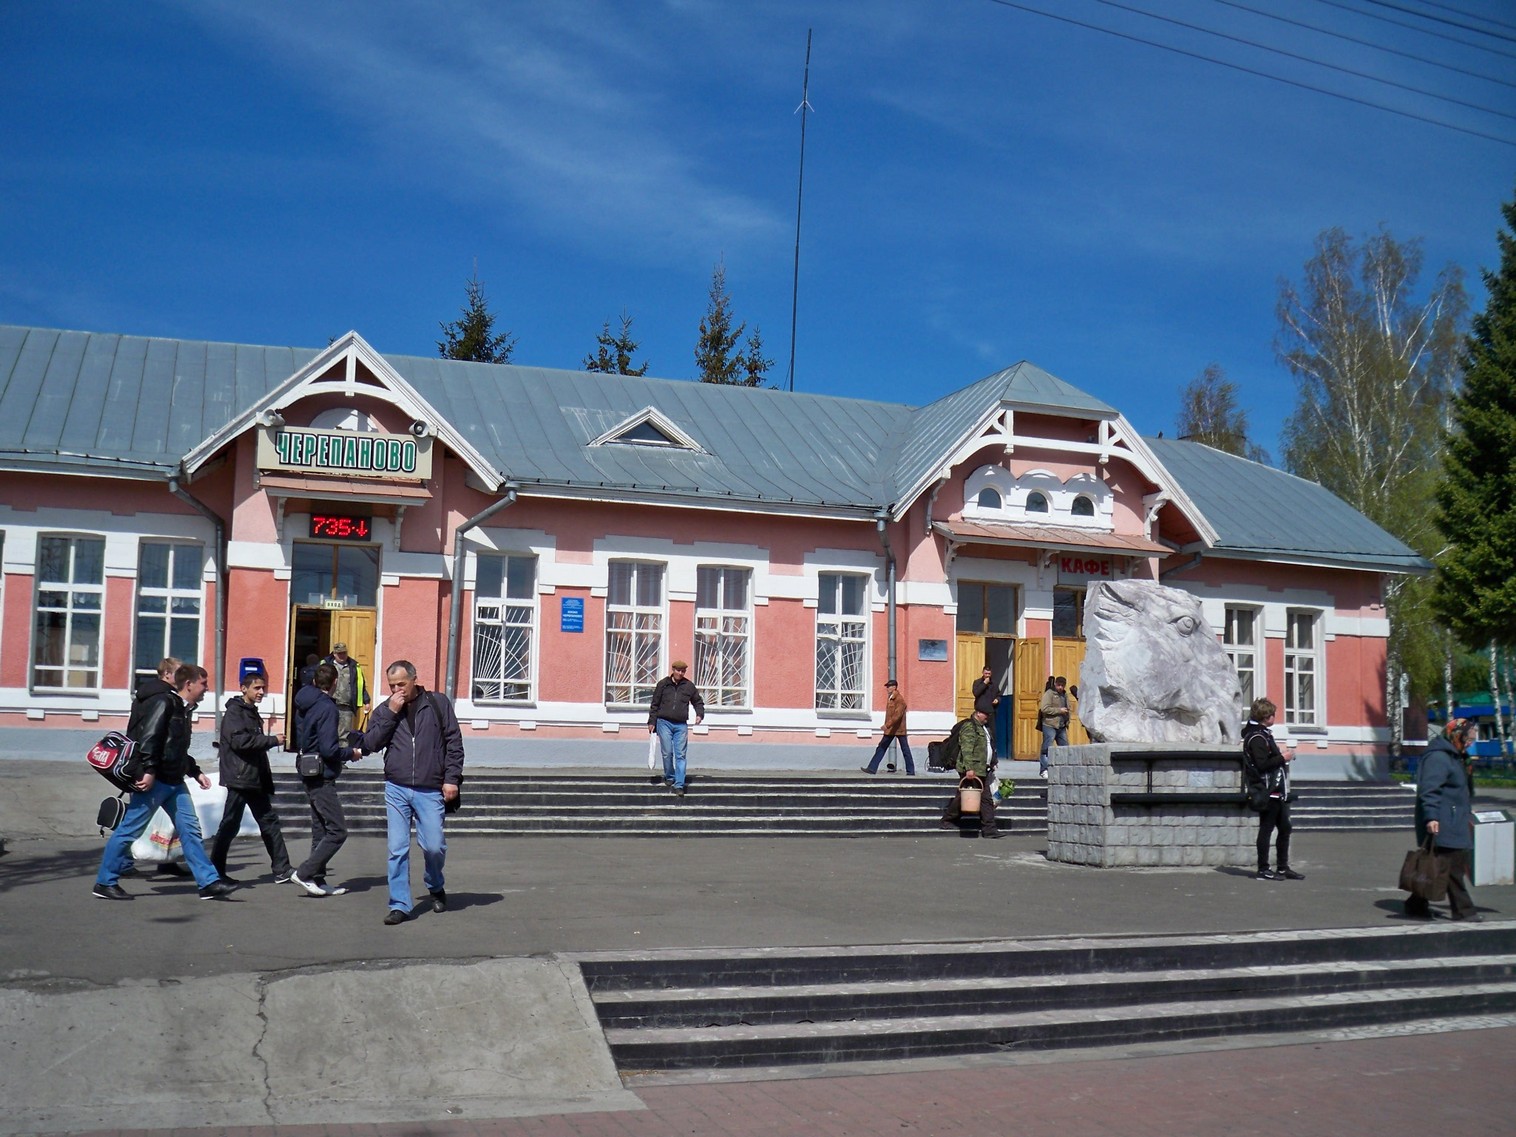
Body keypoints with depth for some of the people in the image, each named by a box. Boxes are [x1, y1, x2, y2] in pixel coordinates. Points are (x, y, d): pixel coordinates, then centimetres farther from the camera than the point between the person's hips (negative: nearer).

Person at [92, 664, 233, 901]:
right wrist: (149, 770, -27)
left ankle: (208, 882, 6)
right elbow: (148, 737, -21)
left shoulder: (183, 710, 18)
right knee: (130, 829, -1)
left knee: (190, 829, 5)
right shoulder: (164, 703, -11)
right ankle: (105, 883, 10)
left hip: (174, 783, 10)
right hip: (154, 781, -10)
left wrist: (196, 773, 19)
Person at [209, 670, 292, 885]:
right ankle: (216, 871, 7)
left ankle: (282, 870, 9)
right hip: (239, 779, -9)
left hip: (255, 780, 9)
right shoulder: (234, 712, -8)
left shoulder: (252, 713, 19)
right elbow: (239, 740, -23)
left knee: (269, 821, 7)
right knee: (230, 825, -3)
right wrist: (273, 740, -19)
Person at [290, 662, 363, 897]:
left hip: (309, 775, 10)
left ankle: (317, 881, 16)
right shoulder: (327, 707, -17)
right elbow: (328, 750, -23)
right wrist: (351, 752, -6)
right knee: (337, 830, -6)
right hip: (322, 777, -10)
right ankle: (304, 873, -7)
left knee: (321, 830, 14)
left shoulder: (304, 705, 10)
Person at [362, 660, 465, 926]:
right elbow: (370, 744, -1)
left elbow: (454, 743, 4)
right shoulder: (384, 710, 10)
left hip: (430, 791, -2)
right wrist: (390, 714, -7)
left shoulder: (438, 703, 4)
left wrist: (451, 778, -3)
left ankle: (436, 888, 28)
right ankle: (399, 904, 6)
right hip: (396, 789, 2)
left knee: (434, 846, -2)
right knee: (397, 849, -2)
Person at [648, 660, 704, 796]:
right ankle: (669, 777, 23)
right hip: (664, 723, -1)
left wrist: (700, 714, 1)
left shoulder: (689, 686, 7)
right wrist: (651, 722, 6)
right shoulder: (663, 684, 3)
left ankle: (679, 785, -4)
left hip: (681, 725, 1)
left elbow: (698, 702, 19)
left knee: (680, 755, -4)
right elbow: (654, 704, 8)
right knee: (667, 753, -1)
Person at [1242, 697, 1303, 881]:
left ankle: (1283, 868, 20)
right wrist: (1283, 758, -15)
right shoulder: (1256, 738, -15)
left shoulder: (1264, 734, 17)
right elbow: (1262, 764, -23)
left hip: (1276, 792, 10)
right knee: (1266, 829, -4)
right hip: (1267, 792, -10)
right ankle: (1263, 870, 3)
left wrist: (1283, 759, 10)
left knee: (1284, 828, 13)